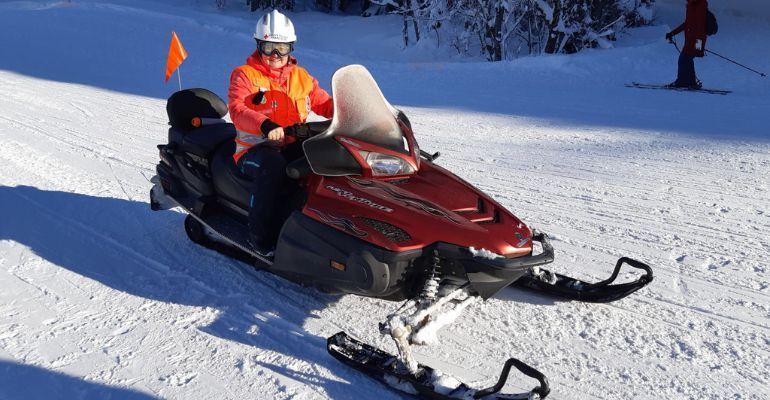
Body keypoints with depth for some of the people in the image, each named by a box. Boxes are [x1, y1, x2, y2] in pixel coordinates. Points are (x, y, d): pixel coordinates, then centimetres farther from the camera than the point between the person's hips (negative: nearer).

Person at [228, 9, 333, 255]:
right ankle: (261, 237, -30)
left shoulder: (300, 76, 17)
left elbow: (324, 103, 14)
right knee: (272, 165, -39)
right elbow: (237, 109, -14)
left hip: (293, 146, 4)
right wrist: (265, 125, -34)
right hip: (254, 149, -4)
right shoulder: (244, 75, 2)